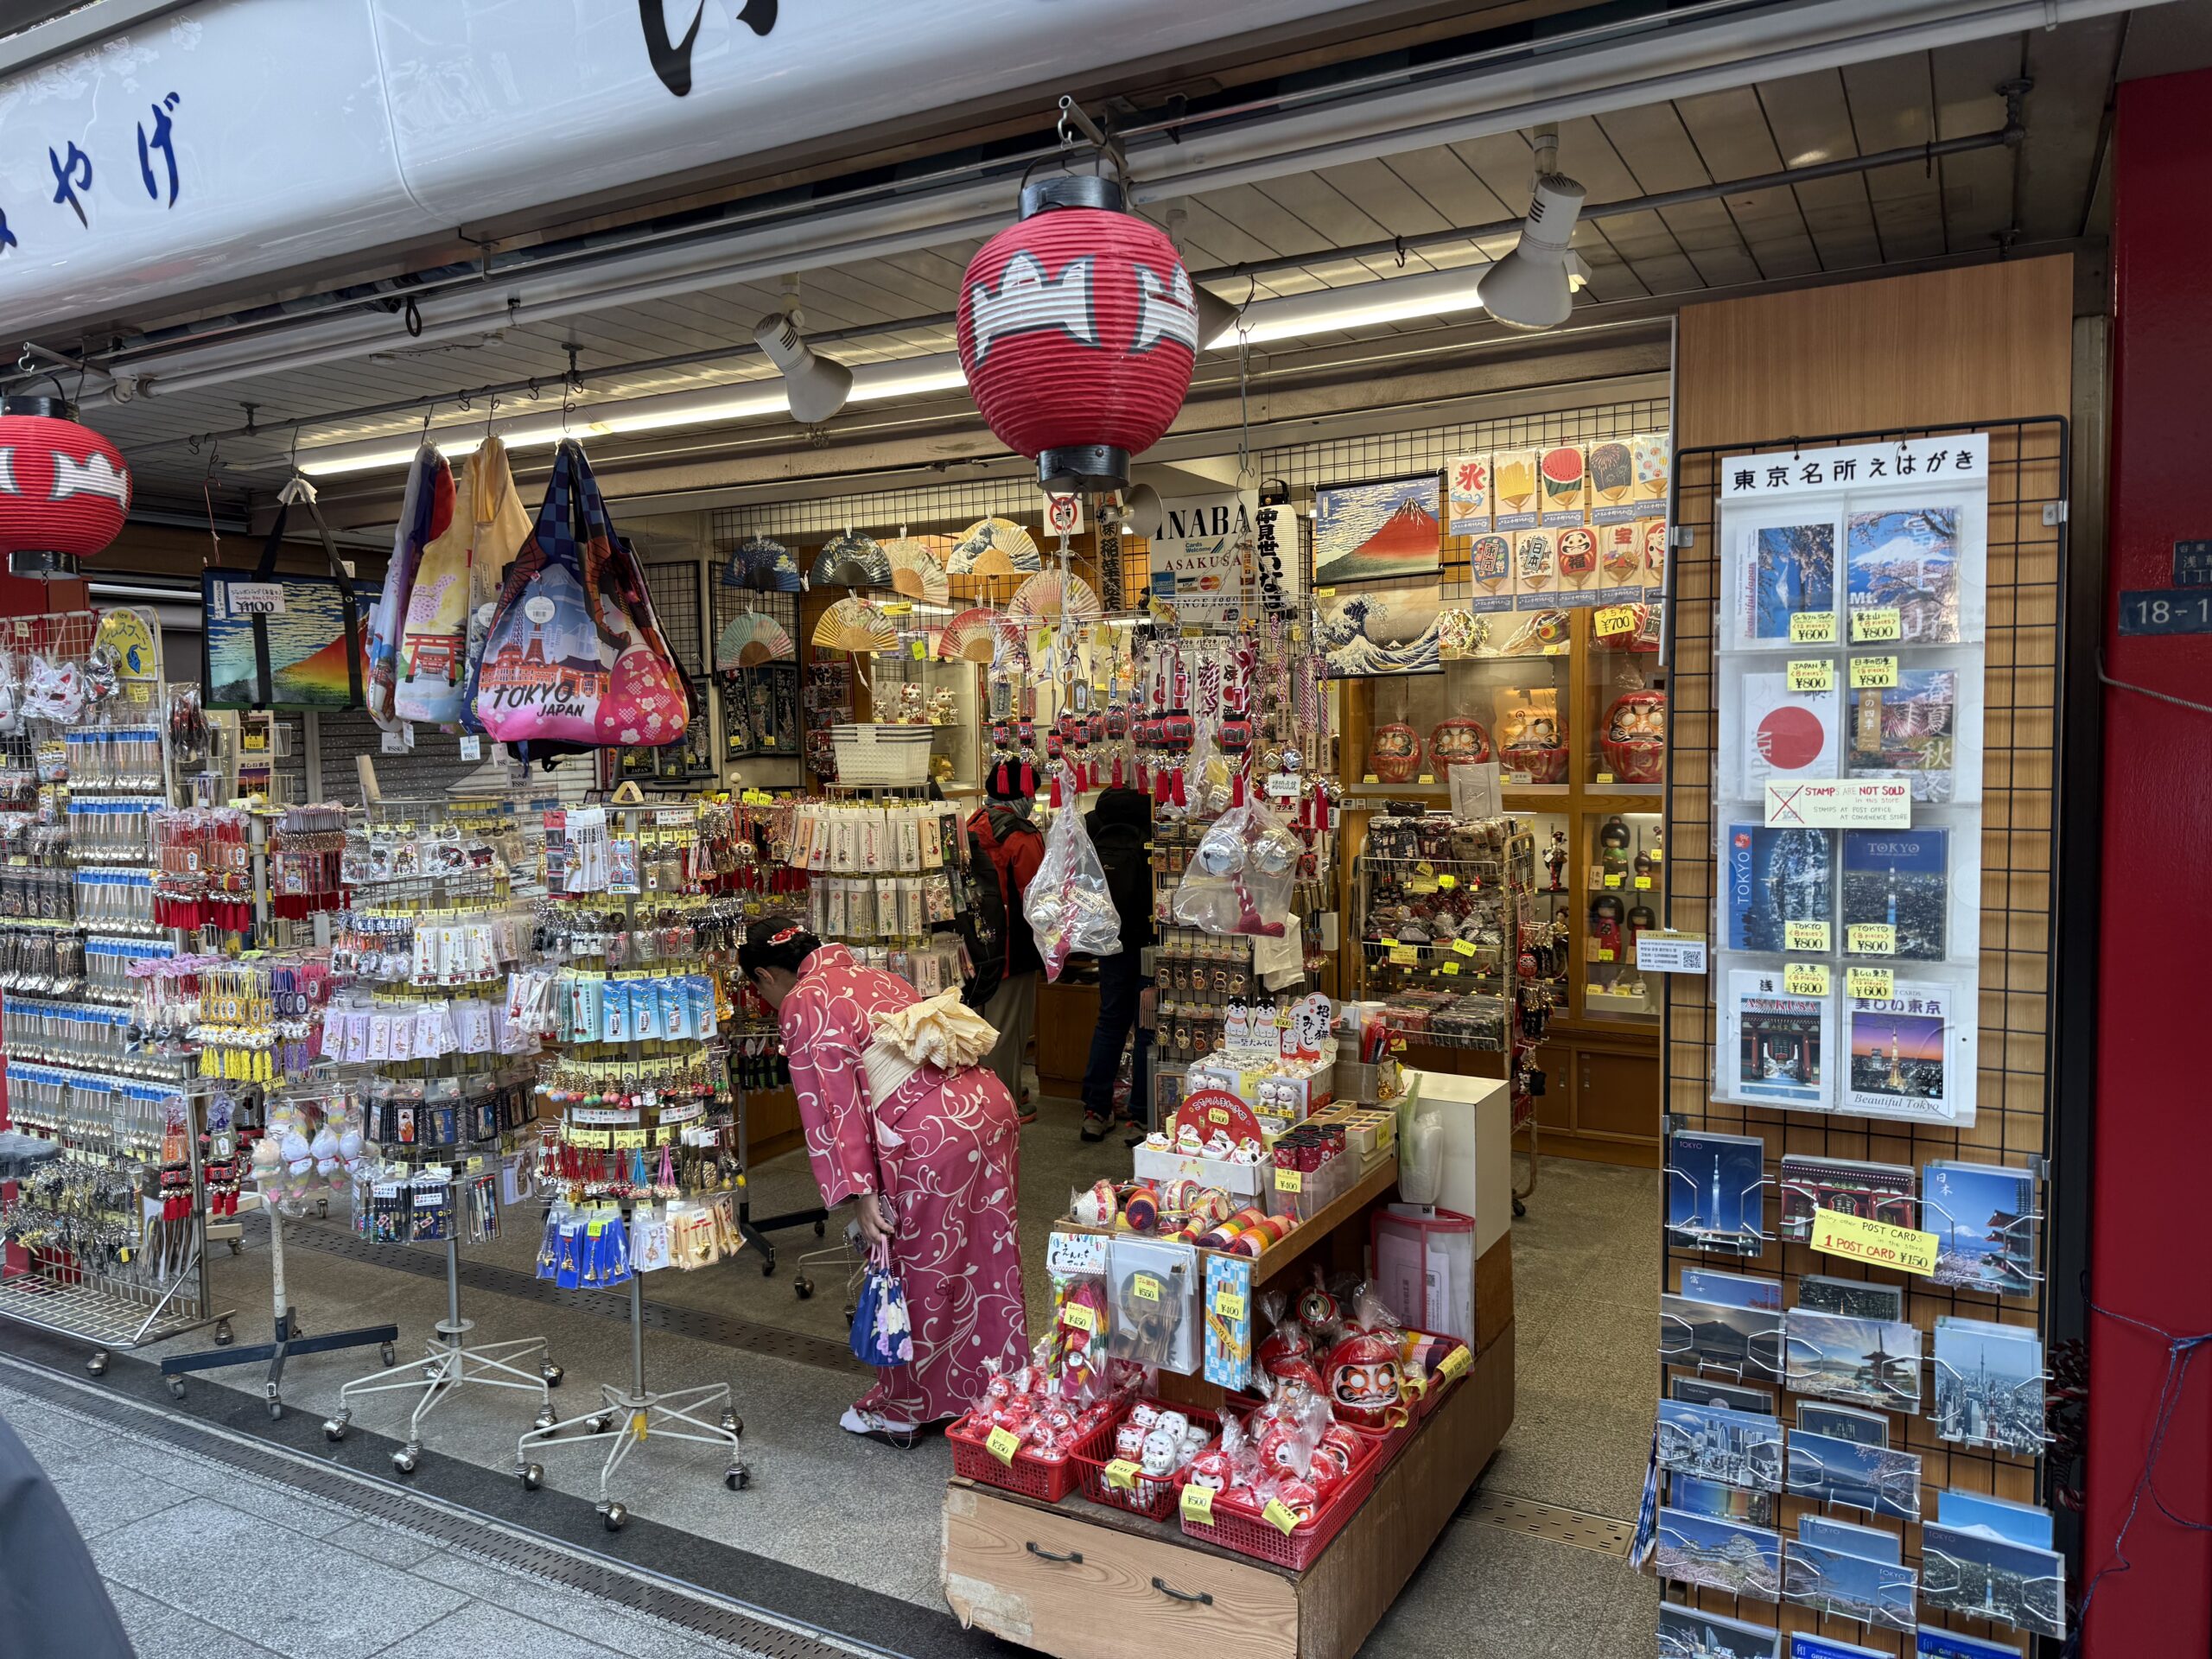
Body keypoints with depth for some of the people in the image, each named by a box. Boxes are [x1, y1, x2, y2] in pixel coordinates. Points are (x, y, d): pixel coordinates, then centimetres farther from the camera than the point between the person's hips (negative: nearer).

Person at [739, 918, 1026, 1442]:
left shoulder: (803, 1005, 0)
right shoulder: (876, 977, 23)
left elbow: (833, 1104, -8)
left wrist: (859, 1195, -8)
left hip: (932, 1134, -8)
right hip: (990, 1104, 8)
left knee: (919, 1278, 9)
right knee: (986, 1262, 19)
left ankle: (901, 1411, 26)